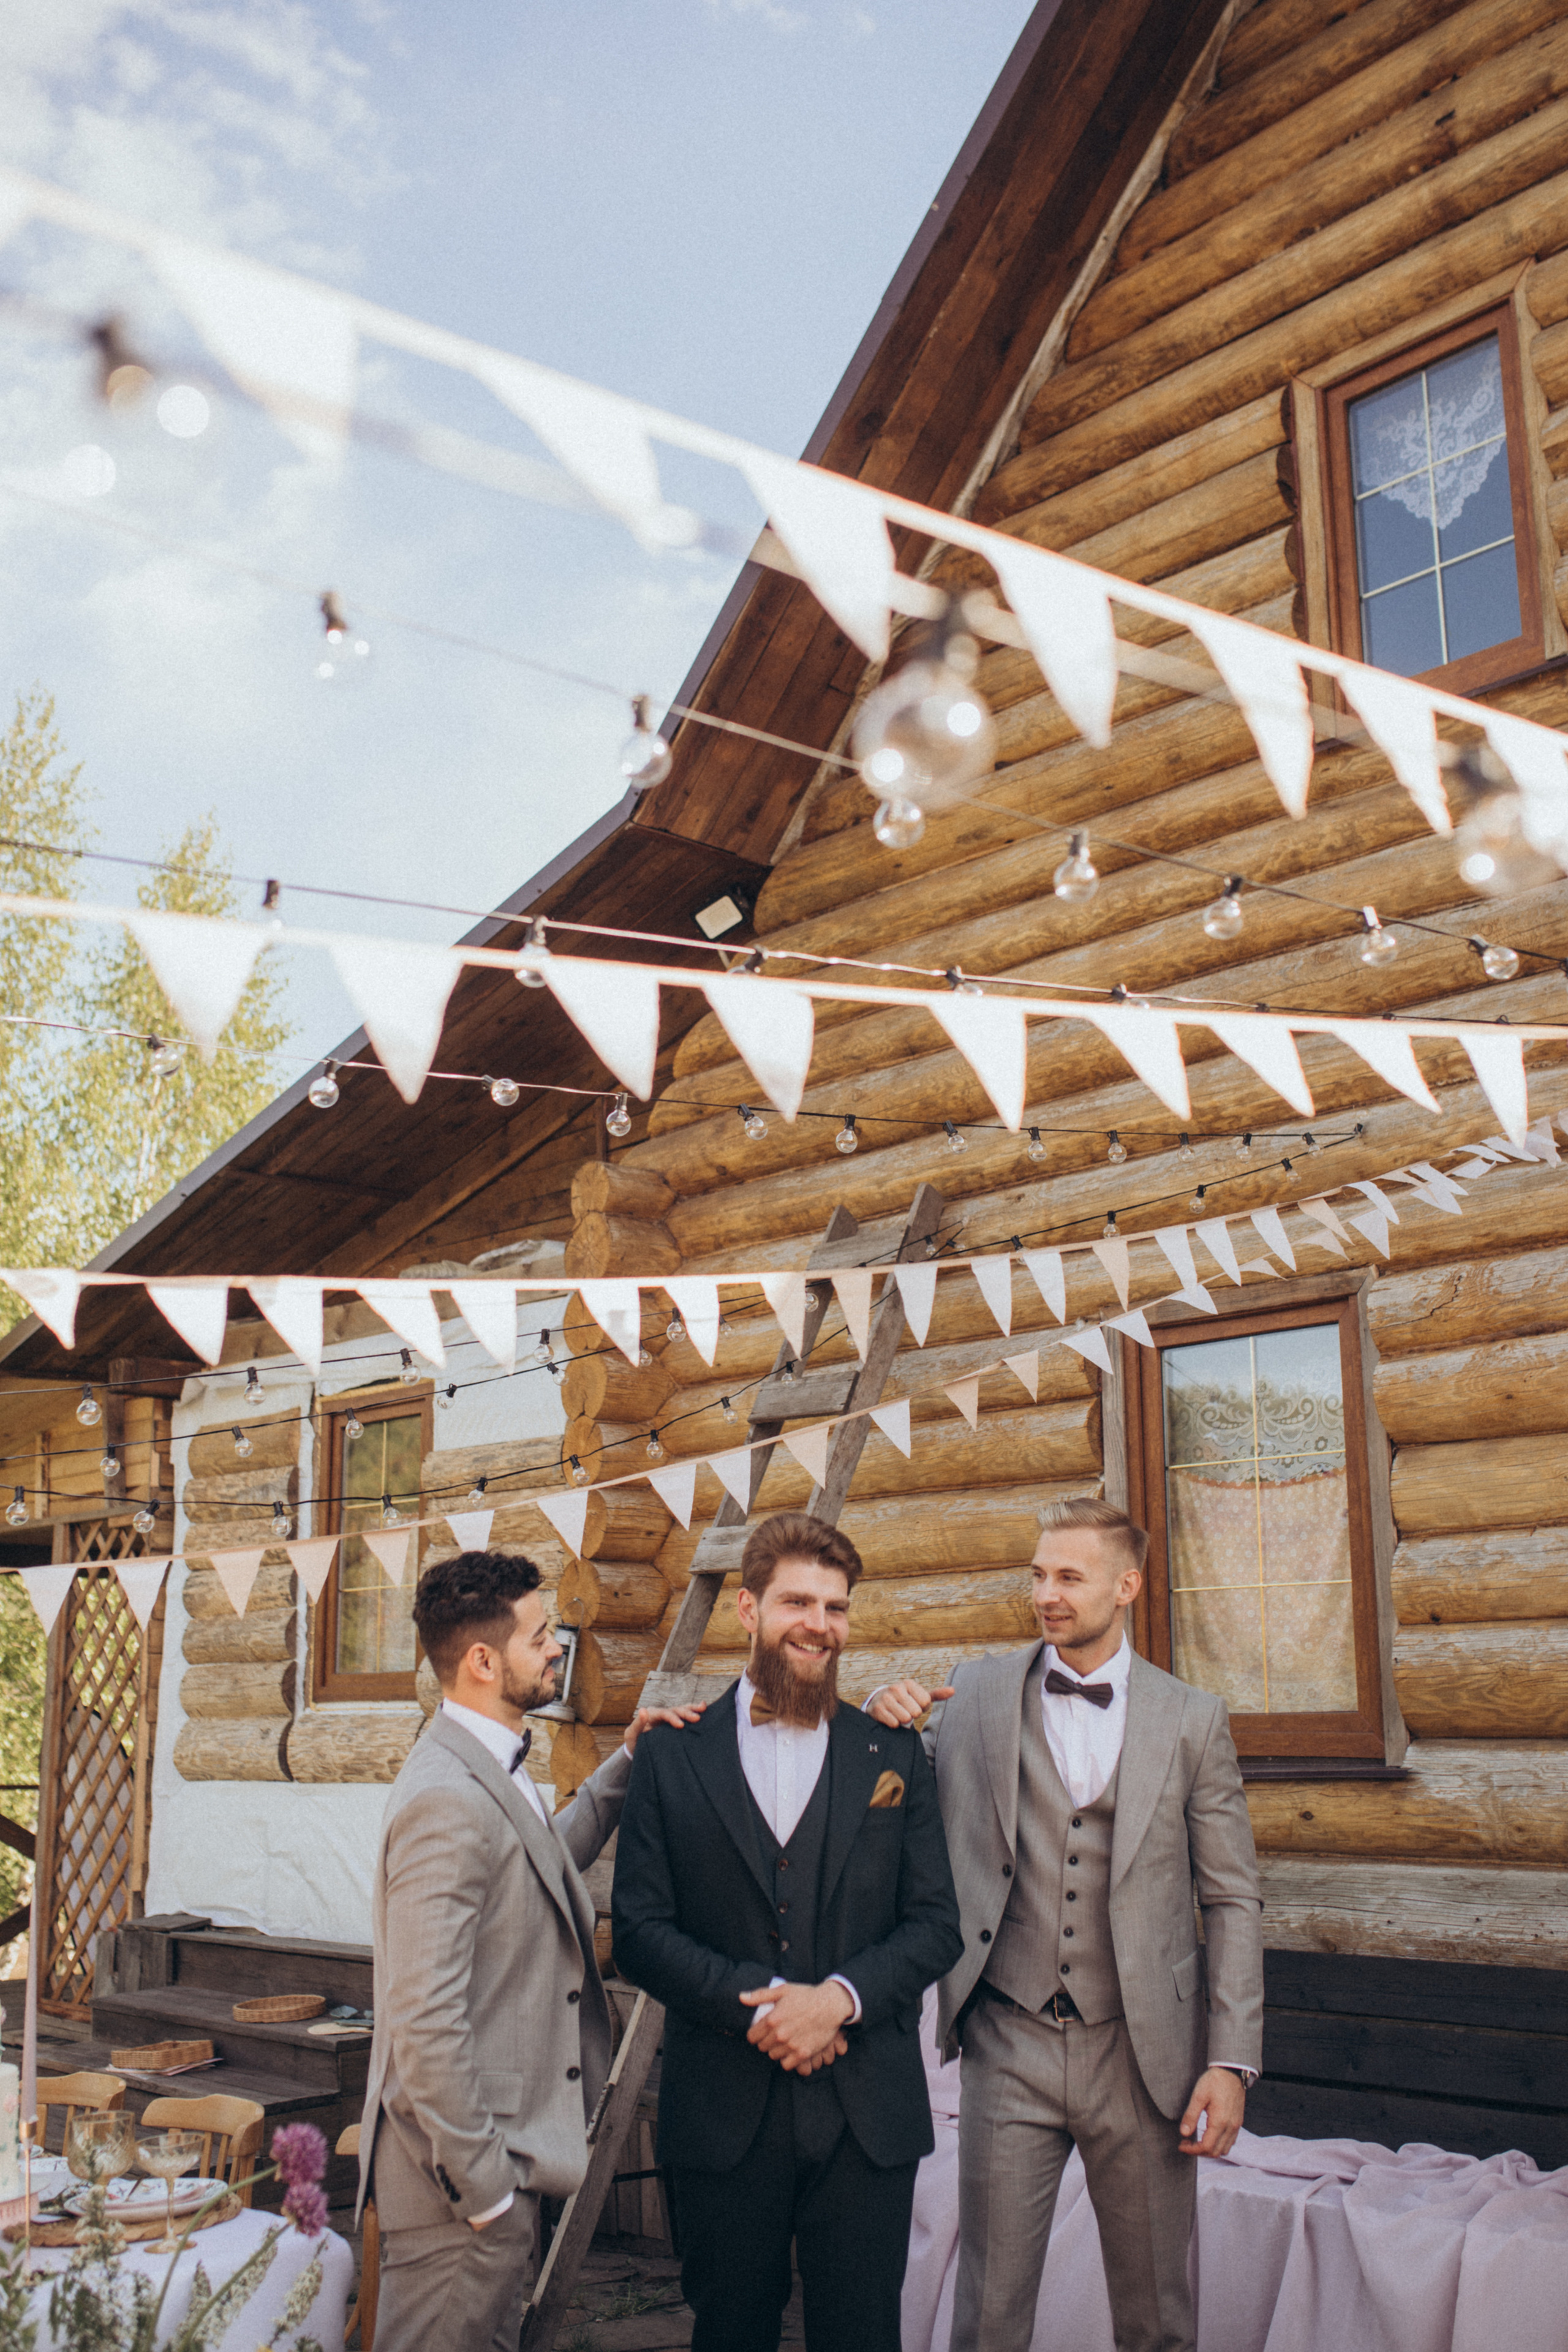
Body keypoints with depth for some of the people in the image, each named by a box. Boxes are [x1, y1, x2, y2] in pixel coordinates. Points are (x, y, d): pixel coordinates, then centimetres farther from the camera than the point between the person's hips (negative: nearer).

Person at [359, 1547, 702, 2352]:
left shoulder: (490, 1773, 9)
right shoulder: (446, 1801, -24)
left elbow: (549, 1859, 27)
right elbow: (425, 2020, -26)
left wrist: (628, 1763, 15)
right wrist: (482, 2185, -20)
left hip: (497, 2159, 10)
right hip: (464, 2167, -10)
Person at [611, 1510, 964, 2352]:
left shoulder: (893, 1756, 7)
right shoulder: (672, 1758, 3)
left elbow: (936, 1925, 3)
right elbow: (638, 1931, -3)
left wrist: (839, 1997, -13)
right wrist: (761, 2000, -15)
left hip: (867, 2117, 1)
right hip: (721, 2116, -1)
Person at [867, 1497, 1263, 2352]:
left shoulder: (1193, 1719, 1)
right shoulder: (979, 1694, 3)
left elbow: (1232, 1901, 2)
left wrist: (1231, 2060, -5)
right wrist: (882, 1716, -9)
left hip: (1141, 2053, 0)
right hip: (1010, 2048, 0)